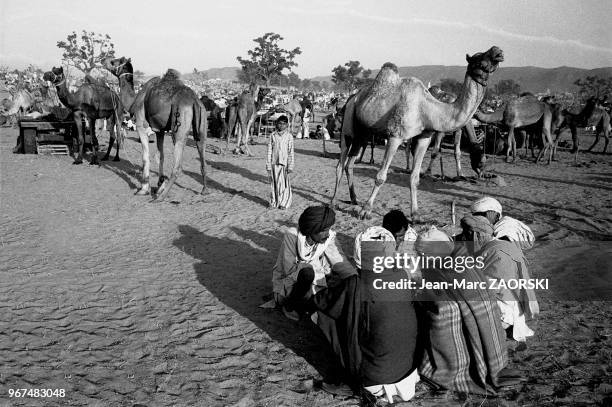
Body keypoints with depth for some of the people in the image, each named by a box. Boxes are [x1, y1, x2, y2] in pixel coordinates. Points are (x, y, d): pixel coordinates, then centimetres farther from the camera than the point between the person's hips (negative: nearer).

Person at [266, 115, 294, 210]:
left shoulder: (289, 136, -1)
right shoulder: (273, 136, 4)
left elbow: (291, 152, -1)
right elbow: (269, 151, 6)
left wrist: (290, 166, -5)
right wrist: (268, 165, 2)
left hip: (284, 163, -2)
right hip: (274, 163, 2)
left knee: (284, 183, 0)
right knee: (274, 183, 6)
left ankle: (284, 203, 12)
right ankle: (274, 202, 16)